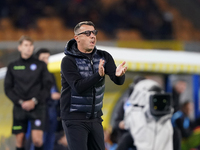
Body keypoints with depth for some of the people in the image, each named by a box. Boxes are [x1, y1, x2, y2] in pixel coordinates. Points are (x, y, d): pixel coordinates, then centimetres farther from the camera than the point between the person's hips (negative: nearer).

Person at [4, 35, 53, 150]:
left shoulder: (41, 65, 6)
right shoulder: (12, 67, 8)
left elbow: (48, 86, 2)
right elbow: (8, 89, 7)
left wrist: (35, 101, -9)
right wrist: (20, 102, -7)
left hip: (37, 108, -2)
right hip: (19, 108, 2)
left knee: (37, 139, -14)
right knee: (20, 140, 1)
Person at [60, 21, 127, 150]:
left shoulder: (103, 57, 3)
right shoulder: (68, 61, -12)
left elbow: (119, 81, -9)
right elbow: (78, 87, -24)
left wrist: (119, 74, -34)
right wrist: (98, 75, -38)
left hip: (95, 118, 6)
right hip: (75, 119, -5)